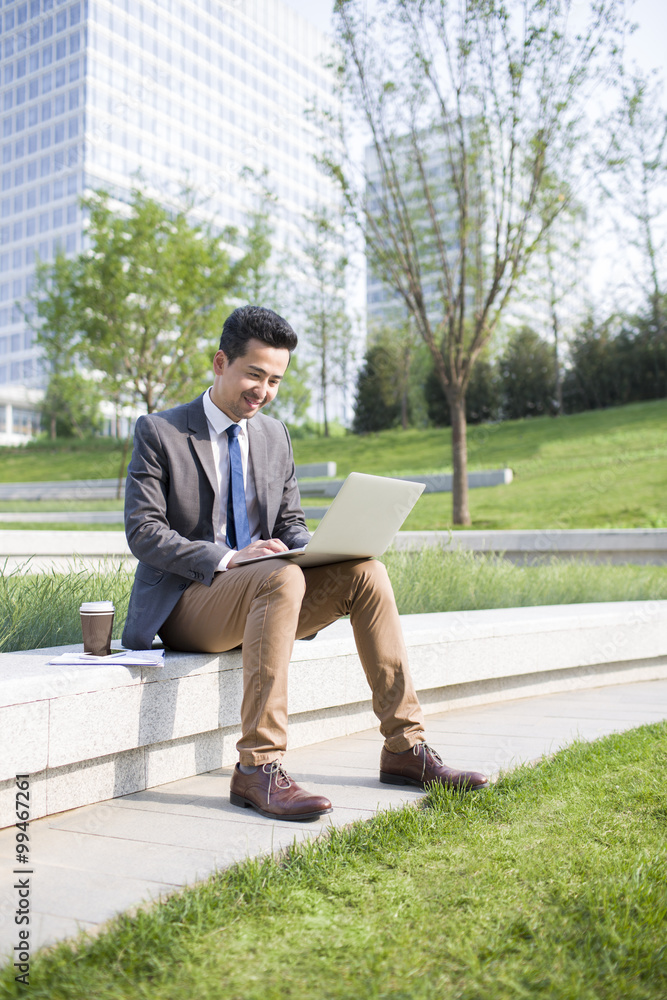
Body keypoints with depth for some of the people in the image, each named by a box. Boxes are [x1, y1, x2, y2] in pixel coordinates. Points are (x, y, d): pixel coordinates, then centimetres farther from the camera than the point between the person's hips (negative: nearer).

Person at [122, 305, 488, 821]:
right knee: (282, 578, -35)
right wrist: (229, 559, -25)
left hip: (260, 593, 5)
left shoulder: (275, 436, 13)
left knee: (364, 571, -18)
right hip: (185, 601, -5)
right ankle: (258, 769, -35)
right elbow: (143, 531, -11)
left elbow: (291, 523, 15)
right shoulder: (158, 432, -4)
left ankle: (406, 748, -14)